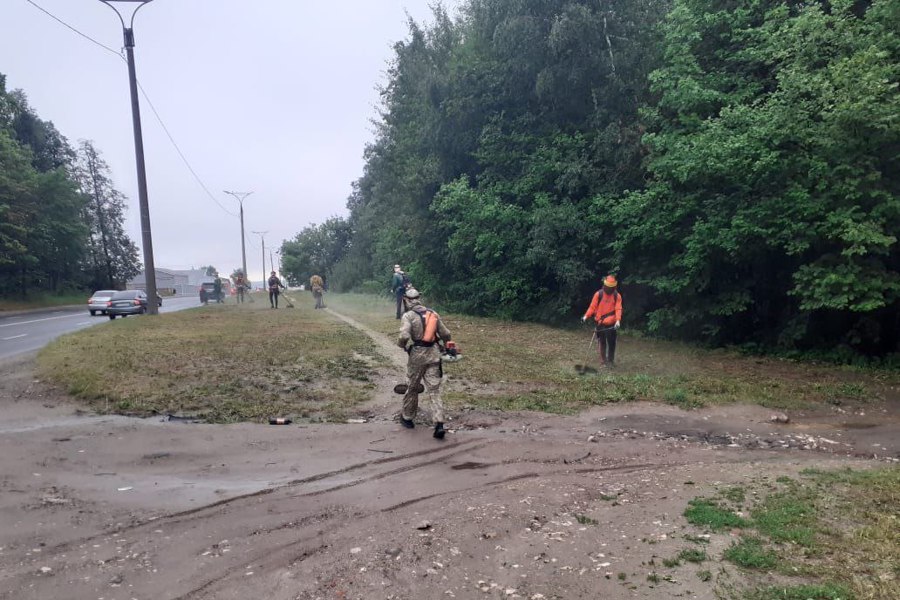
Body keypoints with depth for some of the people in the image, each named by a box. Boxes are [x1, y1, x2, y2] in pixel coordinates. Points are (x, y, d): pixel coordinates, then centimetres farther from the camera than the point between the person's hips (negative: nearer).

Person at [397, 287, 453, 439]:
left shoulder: (408, 315, -8)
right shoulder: (433, 313, 8)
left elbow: (404, 336, -22)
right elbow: (446, 334, 10)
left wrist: (401, 344, 0)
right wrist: (445, 344, 30)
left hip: (417, 354, -3)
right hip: (433, 354, 3)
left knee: (412, 388, 16)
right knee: (434, 390, 2)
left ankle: (407, 417, 33)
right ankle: (439, 424, -8)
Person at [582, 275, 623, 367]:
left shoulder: (617, 296, 1)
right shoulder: (598, 294, -1)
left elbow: (618, 309, -7)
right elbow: (592, 307, 0)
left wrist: (618, 320, -21)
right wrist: (586, 316, -12)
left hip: (611, 324, 0)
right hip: (600, 323, 0)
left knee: (611, 343, 5)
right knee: (602, 342, 7)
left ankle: (611, 361, 20)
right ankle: (603, 361, 17)